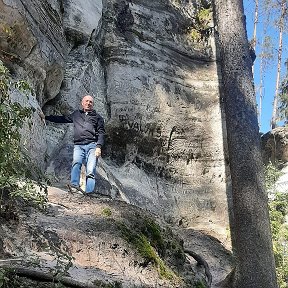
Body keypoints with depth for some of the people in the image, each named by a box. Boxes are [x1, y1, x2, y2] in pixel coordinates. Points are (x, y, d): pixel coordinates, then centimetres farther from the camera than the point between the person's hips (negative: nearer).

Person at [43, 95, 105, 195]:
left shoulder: (97, 117, 19)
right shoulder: (76, 114, 26)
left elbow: (101, 133, 9)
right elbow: (62, 119, 36)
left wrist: (98, 147, -6)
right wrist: (46, 117, 34)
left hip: (92, 145, -1)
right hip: (78, 145, 2)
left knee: (91, 170, -17)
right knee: (76, 162, -27)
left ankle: (89, 191, -28)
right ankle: (74, 185, -40)